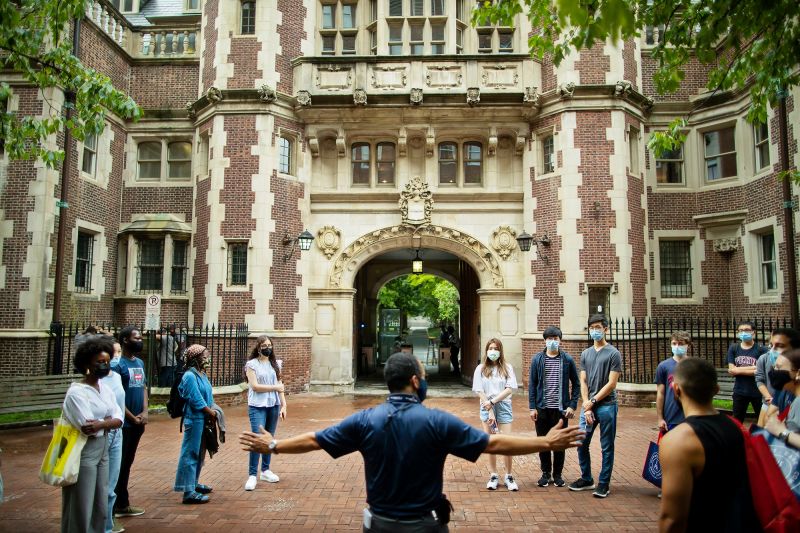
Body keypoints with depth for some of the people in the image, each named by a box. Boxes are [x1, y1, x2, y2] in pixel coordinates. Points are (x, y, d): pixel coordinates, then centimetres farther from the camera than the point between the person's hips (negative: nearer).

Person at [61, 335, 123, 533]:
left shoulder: (106, 389, 8)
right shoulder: (77, 392, -14)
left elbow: (119, 420, 1)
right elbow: (87, 428, -22)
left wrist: (100, 424, -15)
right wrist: (108, 421, -8)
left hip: (103, 450, 7)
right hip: (83, 452, -7)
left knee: (101, 506, 14)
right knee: (80, 509, 1)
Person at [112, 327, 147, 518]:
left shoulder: (140, 363, 11)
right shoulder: (118, 364, -13)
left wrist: (144, 412, -2)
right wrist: (132, 417, -9)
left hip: (138, 422, 7)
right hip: (124, 423, -7)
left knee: (127, 463, 15)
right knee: (118, 464, -1)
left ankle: (123, 503, 24)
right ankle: (114, 506, 8)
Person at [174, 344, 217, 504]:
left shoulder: (202, 374, 11)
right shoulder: (190, 376, -16)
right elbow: (196, 400, -19)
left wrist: (213, 411, 1)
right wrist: (212, 413, -10)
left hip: (204, 420, 9)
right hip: (195, 420, -9)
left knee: (199, 454, 18)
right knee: (191, 454, -3)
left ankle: (194, 483, 31)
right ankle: (188, 491, 1)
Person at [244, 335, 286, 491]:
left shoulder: (275, 364, 10)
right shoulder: (252, 364, -4)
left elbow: (280, 387, 9)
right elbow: (255, 386, -12)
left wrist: (283, 405, 3)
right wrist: (274, 387, -9)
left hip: (273, 406, 5)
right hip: (257, 407, -5)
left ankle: (265, 470, 22)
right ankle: (252, 475, -2)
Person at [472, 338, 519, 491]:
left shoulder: (507, 368, 2)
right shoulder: (481, 369, 3)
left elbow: (510, 389, -5)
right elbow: (480, 391, -2)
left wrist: (493, 401, -13)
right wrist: (490, 411, -9)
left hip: (503, 407, 0)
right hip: (487, 408, 0)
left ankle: (508, 476, 10)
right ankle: (493, 476, 15)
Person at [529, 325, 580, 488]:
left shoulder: (567, 360, 0)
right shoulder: (537, 359, 1)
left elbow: (576, 384, 4)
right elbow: (532, 384, 3)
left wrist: (573, 405, -4)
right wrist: (532, 407, -3)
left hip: (561, 409, -1)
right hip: (542, 408, 1)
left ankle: (557, 474, 23)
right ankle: (546, 473, 23)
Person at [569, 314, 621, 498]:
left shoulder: (613, 354, -4)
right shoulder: (585, 354, 11)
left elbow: (611, 383, -9)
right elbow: (583, 382, 7)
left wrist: (593, 401, -10)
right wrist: (586, 406, -4)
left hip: (606, 405, -5)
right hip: (588, 406, 5)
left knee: (606, 448, 4)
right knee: (581, 444, 8)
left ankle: (604, 483, 16)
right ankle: (587, 479, 24)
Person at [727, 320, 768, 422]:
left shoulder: (761, 349, -9)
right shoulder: (733, 348, -1)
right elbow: (731, 370, -7)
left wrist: (739, 370, -14)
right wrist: (753, 369, -14)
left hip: (758, 392, -2)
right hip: (739, 391, 2)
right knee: (737, 421, 15)